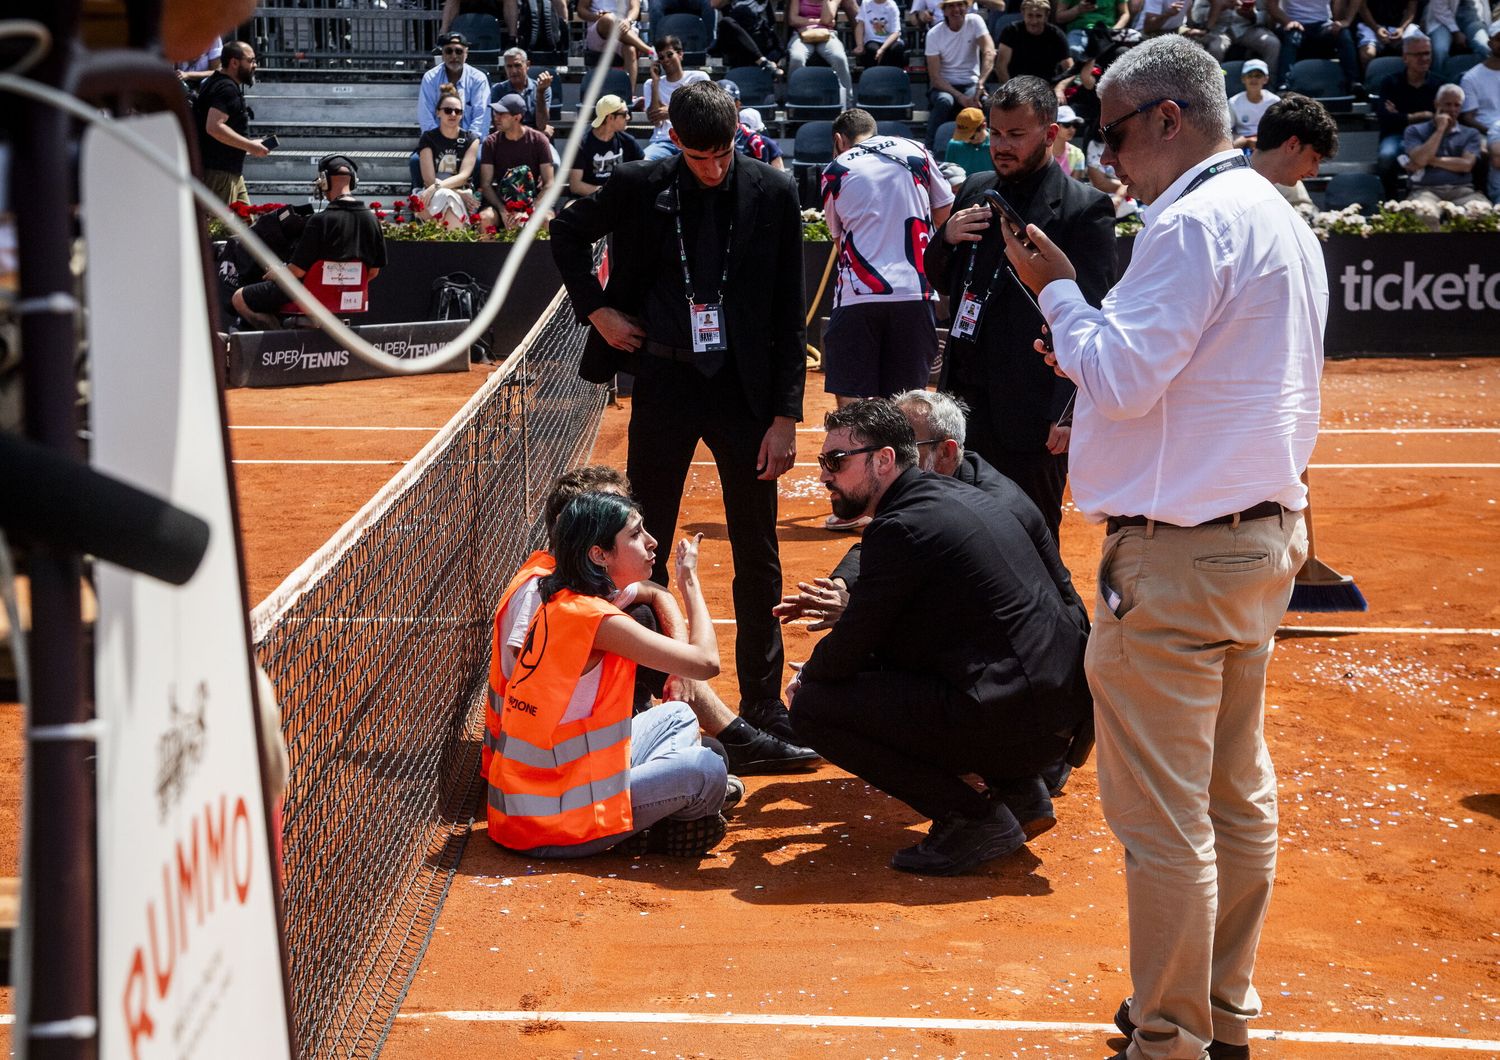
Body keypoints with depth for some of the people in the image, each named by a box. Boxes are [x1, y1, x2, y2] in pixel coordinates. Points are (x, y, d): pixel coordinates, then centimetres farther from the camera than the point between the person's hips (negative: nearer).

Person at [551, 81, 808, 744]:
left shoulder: (773, 193, -4)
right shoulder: (639, 186, -3)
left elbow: (789, 315, -2)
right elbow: (567, 231, 16)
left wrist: (786, 415, -6)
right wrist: (595, 307, 3)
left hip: (745, 390, 0)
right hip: (664, 386, 1)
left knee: (758, 561, 5)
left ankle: (762, 707, 17)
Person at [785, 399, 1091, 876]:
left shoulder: (902, 527, -14)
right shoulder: (953, 494, 15)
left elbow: (847, 653, -9)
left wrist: (806, 678, 11)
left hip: (1012, 720, -10)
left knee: (812, 709, -7)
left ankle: (975, 819, -4)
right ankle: (1020, 793, 18)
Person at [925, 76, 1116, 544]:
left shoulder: (1084, 208, -9)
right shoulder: (976, 191, 12)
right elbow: (942, 280, 20)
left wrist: (1069, 412, -19)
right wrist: (946, 238, -3)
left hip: (1031, 412, -6)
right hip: (967, 400, 6)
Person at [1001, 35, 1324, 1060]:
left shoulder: (1194, 224, -16)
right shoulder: (1283, 219, 15)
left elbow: (1123, 377, -19)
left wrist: (1057, 291, -5)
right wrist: (1093, 361, 17)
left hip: (1178, 554, -10)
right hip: (1264, 533, 10)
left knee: (1163, 817, -1)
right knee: (1238, 798, 17)